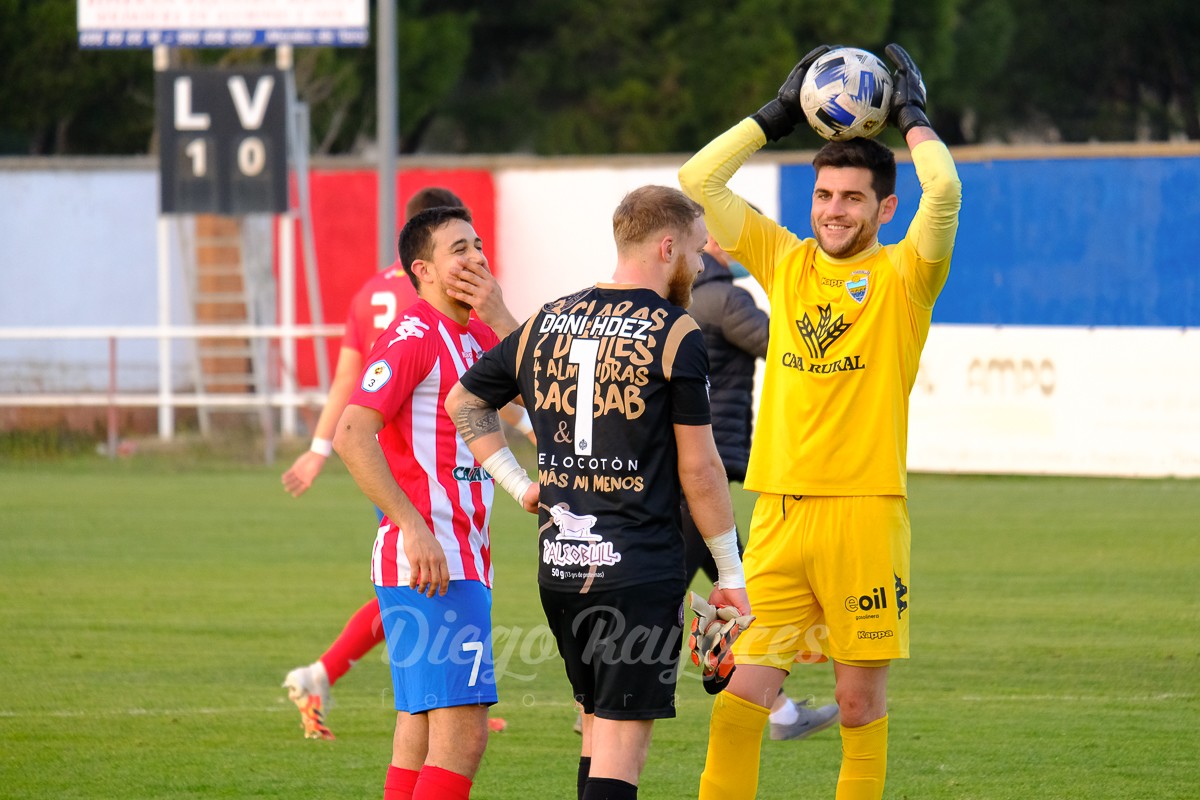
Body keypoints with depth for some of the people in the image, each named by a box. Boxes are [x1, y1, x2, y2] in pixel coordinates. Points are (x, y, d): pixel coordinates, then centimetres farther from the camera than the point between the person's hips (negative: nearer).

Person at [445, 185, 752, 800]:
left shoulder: (547, 323, 10)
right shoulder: (675, 334, -8)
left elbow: (464, 401, 19)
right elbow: (697, 467, -7)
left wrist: (518, 484, 17)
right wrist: (730, 573, 1)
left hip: (559, 565, 6)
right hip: (641, 568, -6)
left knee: (598, 724, 18)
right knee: (623, 738, -6)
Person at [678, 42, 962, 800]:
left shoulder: (901, 276, 0)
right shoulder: (786, 261, 12)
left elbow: (944, 188, -16)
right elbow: (698, 182, 13)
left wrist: (912, 116, -1)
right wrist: (778, 115, 12)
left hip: (864, 510, -3)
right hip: (779, 508, 3)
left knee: (861, 692, 3)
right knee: (743, 685, -4)